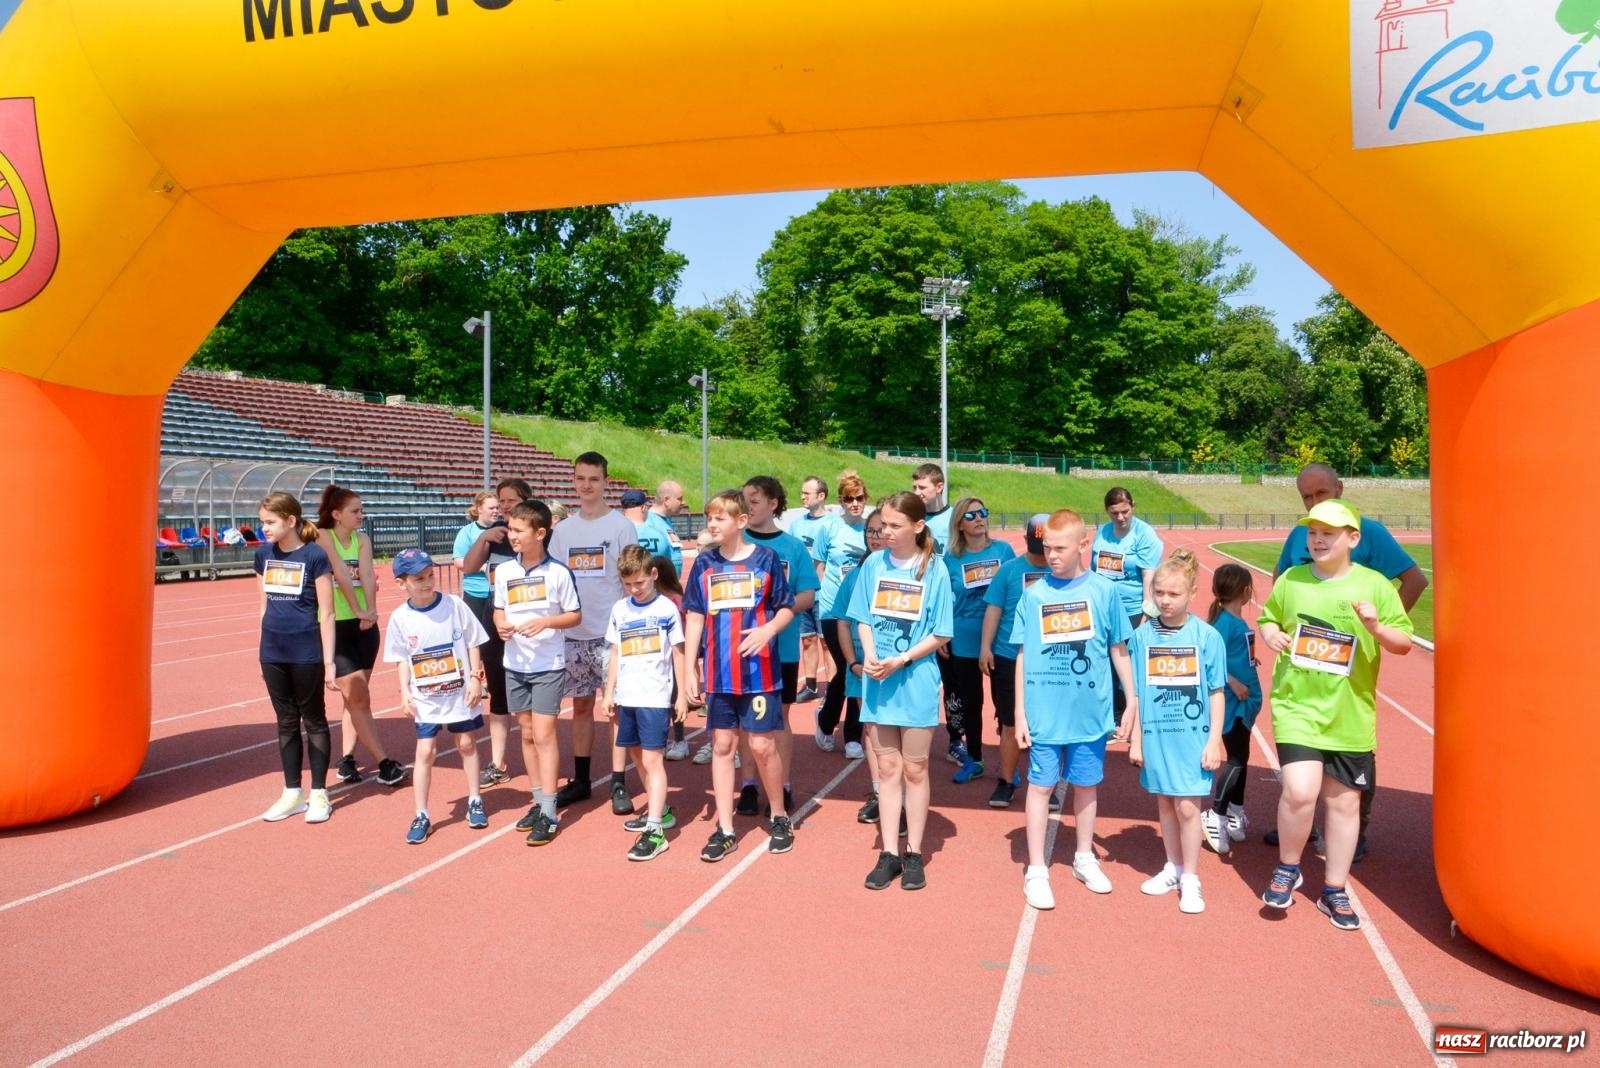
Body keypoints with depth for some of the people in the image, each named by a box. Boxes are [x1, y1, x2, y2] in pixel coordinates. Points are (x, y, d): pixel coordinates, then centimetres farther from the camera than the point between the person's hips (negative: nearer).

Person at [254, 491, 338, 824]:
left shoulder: (315, 556, -10)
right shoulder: (264, 555, 5)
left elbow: (326, 613, -9)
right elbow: (265, 606, 13)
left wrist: (329, 661, -10)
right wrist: (262, 653, 14)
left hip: (306, 653, -5)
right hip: (273, 655, 5)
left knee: (313, 720, 7)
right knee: (286, 721, 13)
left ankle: (319, 794, 16)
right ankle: (292, 793, 22)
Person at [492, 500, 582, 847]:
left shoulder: (558, 571, -11)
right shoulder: (504, 571, 1)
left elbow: (575, 615, -5)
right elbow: (499, 610, 12)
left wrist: (545, 622, -21)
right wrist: (500, 624, -10)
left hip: (549, 665, -5)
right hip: (515, 665, 5)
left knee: (544, 734, -7)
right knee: (527, 734, 12)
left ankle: (550, 814, -3)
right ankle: (539, 802, 24)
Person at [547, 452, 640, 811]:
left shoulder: (621, 526, -4)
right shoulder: (563, 530, 9)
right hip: (573, 633, 4)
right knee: (581, 705, 12)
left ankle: (619, 784, 7)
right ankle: (580, 780, 22)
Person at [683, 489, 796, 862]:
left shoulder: (765, 558, -4)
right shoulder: (705, 563, 4)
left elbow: (786, 608, 1)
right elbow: (695, 618, 7)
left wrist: (768, 629, -20)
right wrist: (690, 669, 4)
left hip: (759, 670, -3)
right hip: (719, 673, 3)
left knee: (762, 745, 1)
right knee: (722, 745, 7)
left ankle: (780, 817, 24)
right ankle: (725, 829, 17)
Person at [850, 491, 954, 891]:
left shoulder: (934, 571, -7)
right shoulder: (874, 564, 1)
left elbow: (939, 635, -6)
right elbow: (863, 619, 5)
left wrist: (901, 660, -17)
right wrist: (869, 656, -12)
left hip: (916, 681, -2)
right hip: (878, 680, 2)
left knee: (914, 769, 9)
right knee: (888, 768, 10)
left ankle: (914, 854, 21)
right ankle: (889, 853, 19)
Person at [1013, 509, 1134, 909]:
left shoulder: (1103, 590, -3)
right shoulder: (1034, 594, -3)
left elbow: (1119, 650, 5)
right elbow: (1023, 655, 1)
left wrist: (1133, 700, 5)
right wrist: (1020, 713, 0)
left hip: (1090, 711, 1)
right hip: (1044, 712, 0)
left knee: (1086, 784, 14)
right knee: (1041, 785, 5)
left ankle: (1085, 859, 33)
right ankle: (1036, 870, 16)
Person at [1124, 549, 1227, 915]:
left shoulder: (1207, 636, -7)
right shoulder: (1143, 636, -3)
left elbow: (1216, 693, -1)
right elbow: (1137, 693, 3)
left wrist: (1214, 740, -4)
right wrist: (1135, 739, 4)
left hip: (1193, 737, -2)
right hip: (1155, 736, 3)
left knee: (1187, 806, -1)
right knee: (1165, 803, 15)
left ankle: (1190, 879, 16)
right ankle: (1173, 868, 32)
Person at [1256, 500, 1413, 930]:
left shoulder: (1374, 585, -3)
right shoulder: (1290, 580, 2)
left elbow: (1404, 643, -1)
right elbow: (1268, 617, 16)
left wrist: (1378, 628, -21)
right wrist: (1270, 634, -6)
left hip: (1350, 714, 1)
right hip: (1297, 705, -1)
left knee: (1344, 801, 11)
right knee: (1300, 791, -16)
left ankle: (1334, 891, 28)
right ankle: (1287, 869, 11)